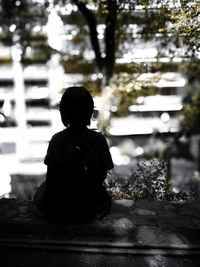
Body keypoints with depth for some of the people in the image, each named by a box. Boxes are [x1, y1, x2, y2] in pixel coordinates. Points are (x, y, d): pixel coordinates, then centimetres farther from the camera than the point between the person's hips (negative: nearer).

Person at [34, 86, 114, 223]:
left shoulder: (57, 140, -17)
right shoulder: (99, 140, -18)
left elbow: (51, 175, -7)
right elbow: (103, 175, -8)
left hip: (59, 208, 0)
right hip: (92, 208, 1)